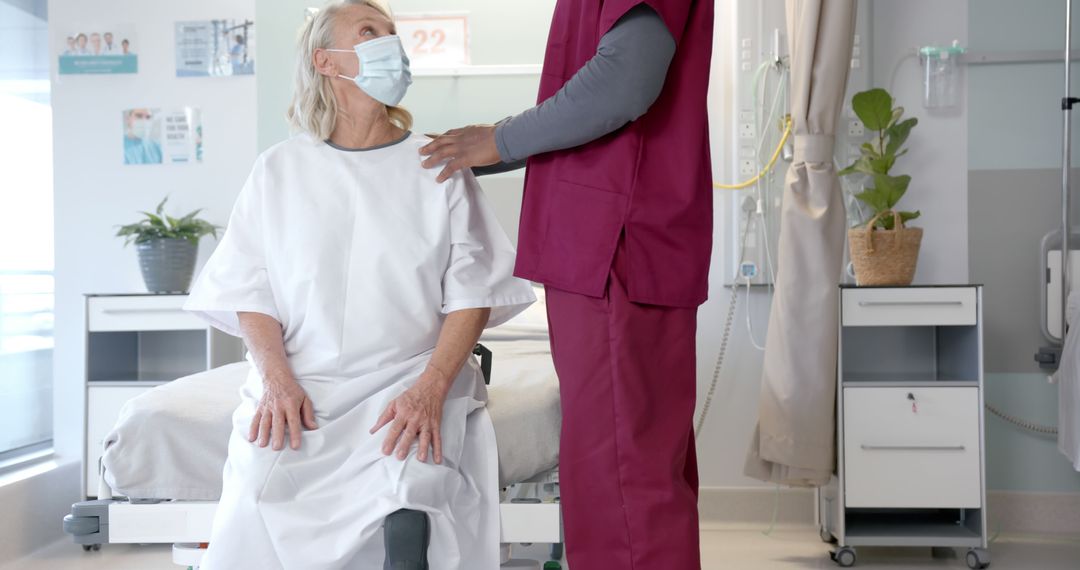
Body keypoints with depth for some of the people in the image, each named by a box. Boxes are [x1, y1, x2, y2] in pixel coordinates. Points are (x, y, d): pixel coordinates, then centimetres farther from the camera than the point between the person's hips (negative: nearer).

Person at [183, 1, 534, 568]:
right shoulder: (280, 169, 12)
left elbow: (473, 292, 1)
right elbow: (250, 289, 7)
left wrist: (431, 386, -15)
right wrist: (277, 378, -11)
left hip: (411, 381, -1)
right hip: (299, 387, 2)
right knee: (261, 489, -26)